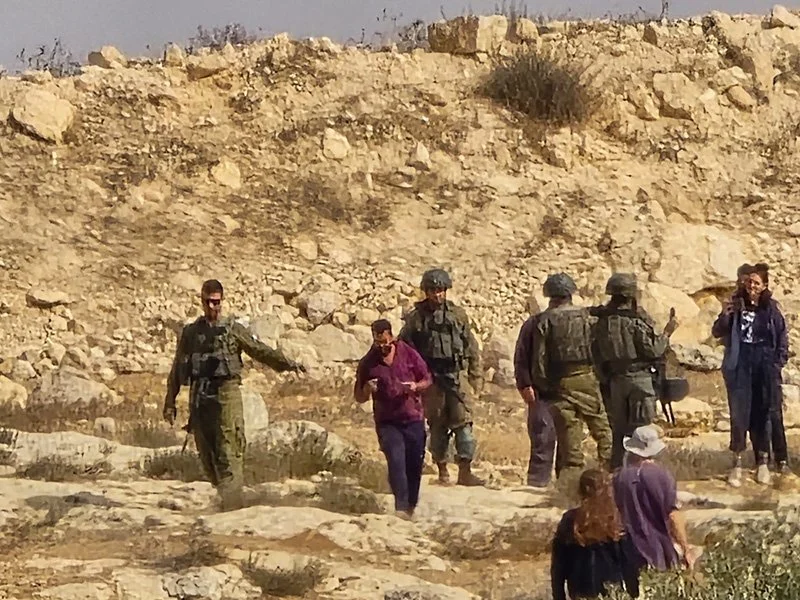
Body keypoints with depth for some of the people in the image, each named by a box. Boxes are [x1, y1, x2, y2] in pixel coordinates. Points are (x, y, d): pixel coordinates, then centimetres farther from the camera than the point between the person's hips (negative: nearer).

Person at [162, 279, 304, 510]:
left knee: (228, 455, -11)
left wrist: (287, 364, -11)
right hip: (199, 398, 4)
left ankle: (231, 507, -15)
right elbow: (177, 370, 18)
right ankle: (224, 497, 16)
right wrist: (170, 402, 16)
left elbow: (260, 351, 3)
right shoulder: (190, 333, 15)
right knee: (207, 456, 4)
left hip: (226, 395, -4)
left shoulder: (233, 330, 7)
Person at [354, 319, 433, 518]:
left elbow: (427, 380, 9)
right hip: (387, 422, -1)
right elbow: (360, 398, 7)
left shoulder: (408, 354, 0)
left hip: (413, 419, 1)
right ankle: (401, 507, -21)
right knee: (396, 461, -18)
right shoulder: (368, 364, 0)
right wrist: (367, 389, -16)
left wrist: (416, 386, -13)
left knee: (414, 464, 5)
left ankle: (411, 506, 23)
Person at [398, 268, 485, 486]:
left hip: (456, 376, 0)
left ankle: (465, 471, -9)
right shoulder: (416, 317, 3)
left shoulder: (457, 314, 6)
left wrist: (476, 376, 10)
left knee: (463, 422, -8)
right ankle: (442, 470, 12)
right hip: (431, 378, 0)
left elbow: (471, 347, 11)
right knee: (437, 425, 4)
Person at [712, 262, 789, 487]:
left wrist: (779, 362, 1)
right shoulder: (737, 305, 0)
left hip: (766, 366, 1)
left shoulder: (770, 308, 2)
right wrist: (724, 316, -18)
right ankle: (737, 464, 1)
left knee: (764, 413, 6)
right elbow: (717, 333, 0)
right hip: (740, 365, -1)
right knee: (739, 413, -3)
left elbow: (782, 337, 9)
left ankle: (763, 462, 16)